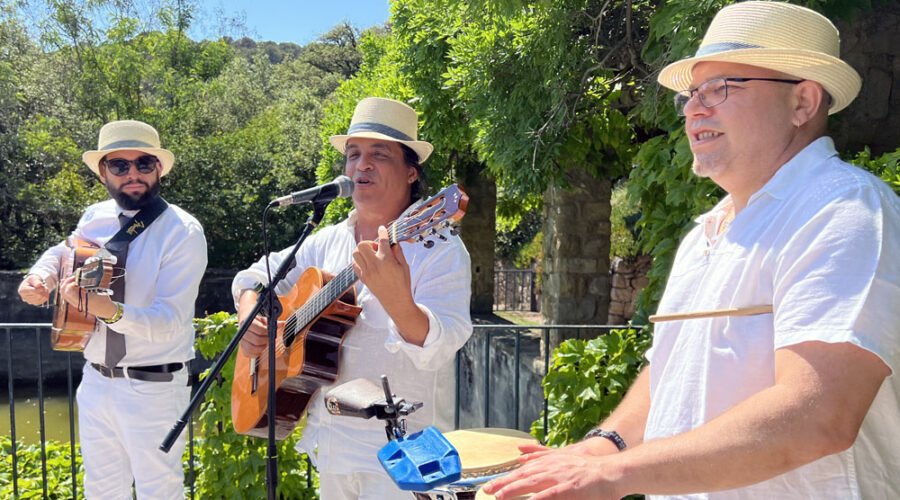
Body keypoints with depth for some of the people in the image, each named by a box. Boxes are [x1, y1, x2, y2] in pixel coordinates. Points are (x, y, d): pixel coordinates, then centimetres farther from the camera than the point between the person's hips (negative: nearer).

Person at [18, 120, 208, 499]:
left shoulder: (183, 232, -17)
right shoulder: (95, 218, 2)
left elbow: (169, 322, -24)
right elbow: (62, 252, 24)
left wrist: (110, 310, -42)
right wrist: (40, 276, 2)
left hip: (153, 387, -6)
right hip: (95, 381, 6)